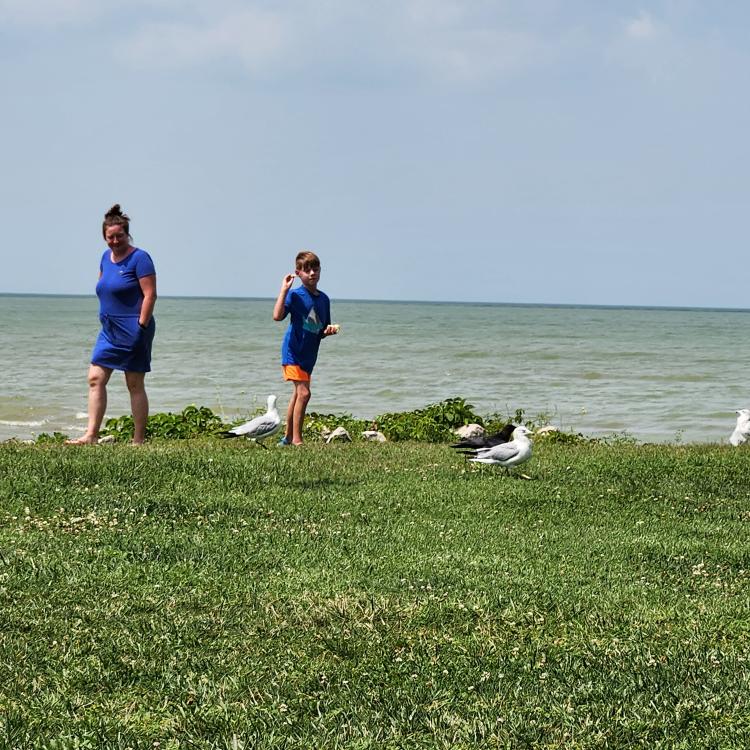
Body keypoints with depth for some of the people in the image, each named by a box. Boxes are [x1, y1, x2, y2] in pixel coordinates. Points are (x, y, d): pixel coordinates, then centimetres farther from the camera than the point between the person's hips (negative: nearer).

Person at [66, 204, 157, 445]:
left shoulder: (139, 258, -11)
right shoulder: (107, 257, 12)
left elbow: (150, 295, -15)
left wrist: (141, 326, -18)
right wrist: (106, 318, 16)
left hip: (132, 331, -8)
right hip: (109, 330, 8)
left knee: (135, 385, -1)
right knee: (95, 378, 0)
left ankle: (139, 440, 5)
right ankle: (91, 434, 0)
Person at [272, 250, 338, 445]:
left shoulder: (324, 299, 8)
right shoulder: (294, 295, -11)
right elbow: (277, 316, -28)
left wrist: (329, 331, -6)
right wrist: (284, 289, -28)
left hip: (309, 354, 7)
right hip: (293, 352, -7)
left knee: (297, 394, 16)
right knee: (303, 393, -16)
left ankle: (288, 437, 27)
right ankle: (296, 439, -12)